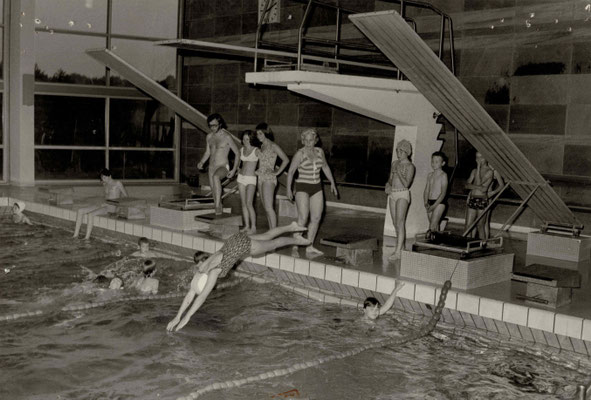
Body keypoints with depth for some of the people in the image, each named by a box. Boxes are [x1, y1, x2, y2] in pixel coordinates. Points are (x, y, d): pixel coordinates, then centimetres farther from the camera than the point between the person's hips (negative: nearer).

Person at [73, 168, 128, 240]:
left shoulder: (118, 183, -2)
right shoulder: (105, 184, 17)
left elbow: (125, 196, 3)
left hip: (111, 207, -8)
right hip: (103, 204, 8)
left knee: (91, 214, -32)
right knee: (80, 211, -8)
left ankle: (87, 238, -29)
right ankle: (76, 235, -9)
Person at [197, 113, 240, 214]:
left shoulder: (227, 136, -11)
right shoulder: (209, 136, 8)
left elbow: (237, 153, -7)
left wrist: (234, 170, -13)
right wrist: (201, 162, 2)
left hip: (223, 167, -7)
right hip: (211, 167, 7)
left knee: (215, 177, -38)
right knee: (215, 193, 9)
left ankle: (218, 206, -36)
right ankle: (218, 213, 24)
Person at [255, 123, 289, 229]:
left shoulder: (273, 146, -8)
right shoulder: (262, 146, 14)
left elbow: (286, 160, -13)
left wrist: (277, 172, -12)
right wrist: (258, 170, 13)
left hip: (269, 179, -8)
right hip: (261, 178, 8)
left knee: (269, 207, -13)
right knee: (266, 208, 8)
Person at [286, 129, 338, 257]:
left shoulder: (319, 151, 5)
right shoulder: (300, 154, -11)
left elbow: (325, 167, 19)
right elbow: (290, 172, -8)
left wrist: (332, 183, 17)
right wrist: (288, 189, -15)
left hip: (317, 188, 6)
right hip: (302, 188, -6)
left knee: (316, 218, 4)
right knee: (303, 219, -14)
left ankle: (309, 247, 13)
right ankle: (295, 247, -4)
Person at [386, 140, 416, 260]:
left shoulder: (409, 166, -7)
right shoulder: (394, 163, 13)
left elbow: (406, 184, -15)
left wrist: (399, 172, -19)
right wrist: (388, 185, -3)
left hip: (402, 195, -7)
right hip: (392, 194, 7)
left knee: (400, 223, -11)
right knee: (395, 223, 10)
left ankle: (398, 252, -14)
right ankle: (401, 246, 20)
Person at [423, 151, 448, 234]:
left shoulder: (443, 175, -6)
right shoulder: (430, 175, 13)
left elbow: (443, 193, -13)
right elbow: (426, 190, 13)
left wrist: (434, 205, -19)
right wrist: (426, 203, -3)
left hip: (439, 203, -6)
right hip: (430, 203, 6)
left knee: (433, 226, -13)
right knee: (435, 225, 8)